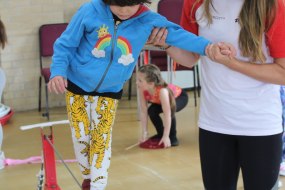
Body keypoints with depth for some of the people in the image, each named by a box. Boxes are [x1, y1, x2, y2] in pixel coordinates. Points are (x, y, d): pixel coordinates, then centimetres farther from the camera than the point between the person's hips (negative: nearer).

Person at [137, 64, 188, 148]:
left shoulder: (162, 91, -44)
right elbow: (143, 111, -21)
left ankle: (172, 138, -11)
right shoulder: (142, 89, -29)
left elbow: (167, 115, -41)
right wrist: (144, 132, -20)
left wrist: (166, 137, -39)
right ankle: (160, 134, 12)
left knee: (169, 111, -32)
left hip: (180, 96, -6)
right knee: (151, 111, -13)